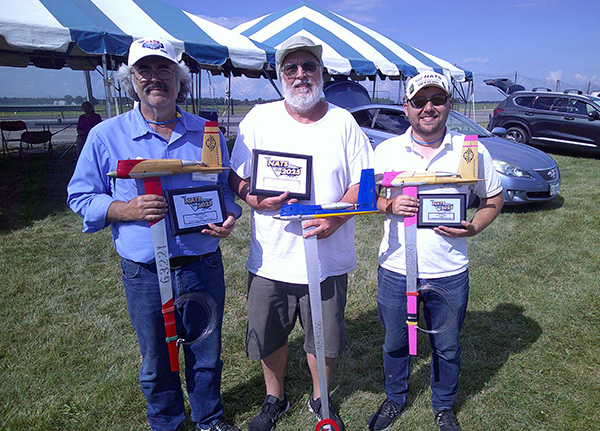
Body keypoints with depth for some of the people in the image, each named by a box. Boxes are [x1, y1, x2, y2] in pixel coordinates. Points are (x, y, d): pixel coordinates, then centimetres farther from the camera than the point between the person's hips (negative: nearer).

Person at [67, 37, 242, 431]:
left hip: (203, 267, 1)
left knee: (206, 354, 18)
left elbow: (226, 188, 12)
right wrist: (127, 210, -17)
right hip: (145, 275, -1)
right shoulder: (106, 136, -3)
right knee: (156, 362, 18)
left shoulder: (207, 133, 3)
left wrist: (230, 217, -9)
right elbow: (81, 196, 1)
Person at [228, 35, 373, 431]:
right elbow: (236, 179, 2)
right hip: (271, 258, 1)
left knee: (326, 339, 14)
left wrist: (336, 217, -17)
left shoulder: (343, 121, 2)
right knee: (268, 337, 14)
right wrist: (258, 200, -19)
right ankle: (275, 399, 43)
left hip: (329, 258, 0)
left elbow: (363, 182, 0)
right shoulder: (259, 119, 1)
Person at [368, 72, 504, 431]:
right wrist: (388, 205, -15)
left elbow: (494, 197, 8)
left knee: (447, 347, 17)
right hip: (395, 269, 1)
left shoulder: (471, 151, -3)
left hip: (449, 273, 0)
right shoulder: (387, 150, -2)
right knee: (395, 342, 18)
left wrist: (474, 227, -11)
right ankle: (395, 400, 45)